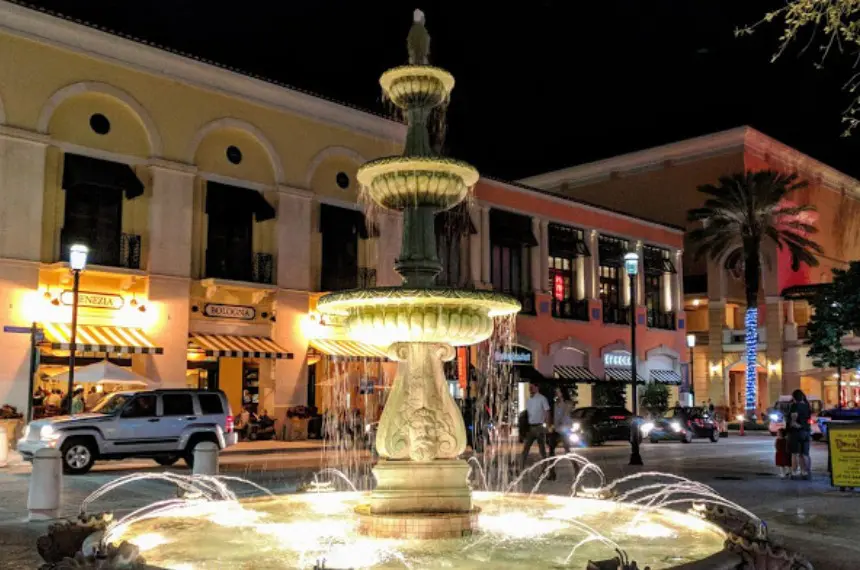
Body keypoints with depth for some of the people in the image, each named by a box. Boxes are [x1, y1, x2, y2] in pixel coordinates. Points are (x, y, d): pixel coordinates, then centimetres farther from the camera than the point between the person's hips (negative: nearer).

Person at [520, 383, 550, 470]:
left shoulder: (542, 399, -6)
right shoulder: (528, 400, 13)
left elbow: (547, 412, -8)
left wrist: (547, 426, -15)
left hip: (539, 426, -6)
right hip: (530, 427, 6)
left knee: (542, 449, 2)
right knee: (525, 448, 2)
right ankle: (521, 468, 3)